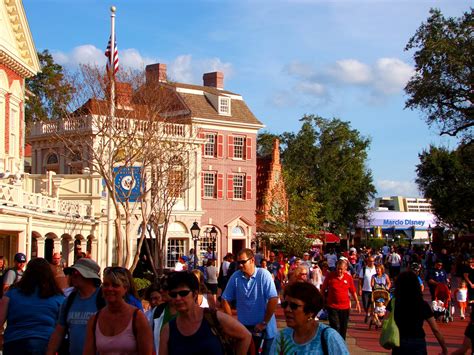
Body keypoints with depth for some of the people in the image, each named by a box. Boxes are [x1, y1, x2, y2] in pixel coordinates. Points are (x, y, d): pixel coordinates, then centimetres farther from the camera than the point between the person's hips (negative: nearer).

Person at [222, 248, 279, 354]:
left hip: (265, 327, -3)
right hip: (245, 327, 3)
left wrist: (264, 323, -16)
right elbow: (225, 300, 2)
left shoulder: (263, 274, -13)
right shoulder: (235, 277, -5)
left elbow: (273, 299, -18)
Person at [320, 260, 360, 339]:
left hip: (345, 307, 3)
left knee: (343, 328, 11)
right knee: (335, 327, -10)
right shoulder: (330, 276, -7)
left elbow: (353, 291, 10)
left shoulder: (349, 277, 0)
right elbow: (323, 289, 2)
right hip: (332, 306, -3)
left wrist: (357, 302, 9)